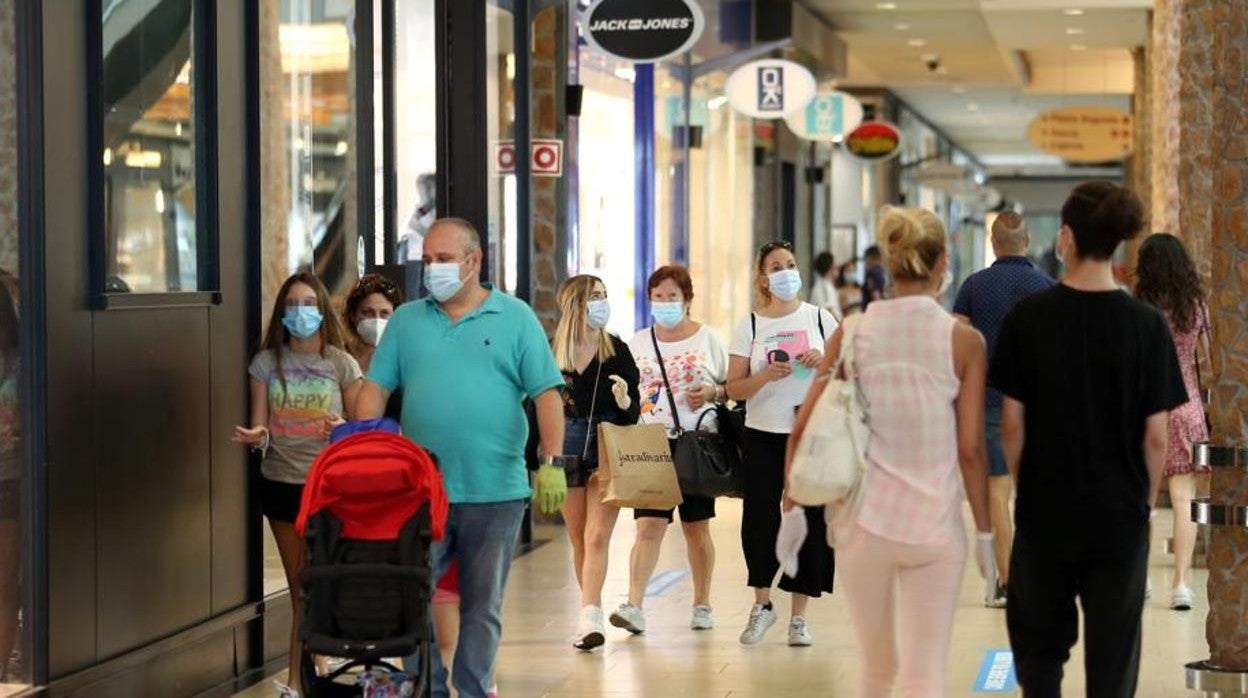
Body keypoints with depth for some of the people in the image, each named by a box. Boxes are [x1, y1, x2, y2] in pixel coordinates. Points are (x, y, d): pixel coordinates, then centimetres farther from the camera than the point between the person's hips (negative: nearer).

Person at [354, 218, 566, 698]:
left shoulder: (515, 318, 3)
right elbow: (376, 389, 6)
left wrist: (552, 464, -11)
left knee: (483, 608, 7)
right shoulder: (406, 321, 9)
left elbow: (547, 394, -1)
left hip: (494, 492, -2)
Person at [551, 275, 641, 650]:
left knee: (597, 536, -12)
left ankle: (590, 616, -20)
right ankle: (592, 612, 19)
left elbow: (633, 412, 3)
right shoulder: (552, 353, 0)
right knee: (579, 540, 9)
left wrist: (624, 399, -19)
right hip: (568, 450, 2)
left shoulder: (616, 351, 0)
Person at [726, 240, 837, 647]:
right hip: (763, 435, 0)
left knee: (809, 521, 0)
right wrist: (765, 376, -17)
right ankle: (761, 604, 15)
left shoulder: (820, 318, 6)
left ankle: (798, 617, 10)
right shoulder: (749, 326, 4)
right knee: (759, 519, -7)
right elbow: (734, 388, 0)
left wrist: (826, 362, -11)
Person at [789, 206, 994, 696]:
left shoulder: (852, 332, 1)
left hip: (862, 521, 2)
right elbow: (970, 449, -5)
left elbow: (803, 430, 1)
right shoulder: (964, 342, -4)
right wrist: (984, 531, 4)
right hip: (935, 526, -2)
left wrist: (793, 509, 10)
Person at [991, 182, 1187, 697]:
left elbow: (1012, 425, -4)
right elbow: (1156, 436, -5)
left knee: (1039, 644, 18)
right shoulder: (1147, 325, -7)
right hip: (1120, 517, 0)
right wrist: (1144, 500, 10)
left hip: (1044, 514, 0)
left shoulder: (1028, 317, -7)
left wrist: (1026, 489, 11)